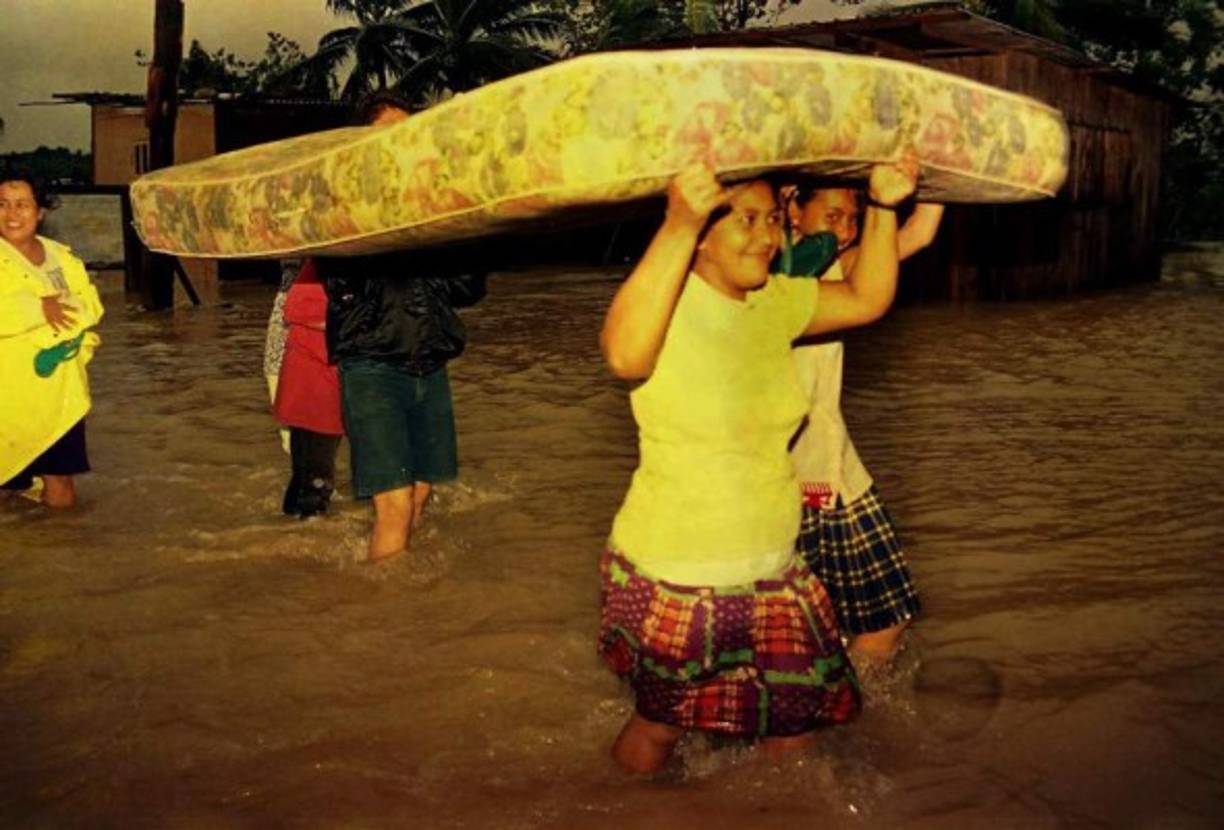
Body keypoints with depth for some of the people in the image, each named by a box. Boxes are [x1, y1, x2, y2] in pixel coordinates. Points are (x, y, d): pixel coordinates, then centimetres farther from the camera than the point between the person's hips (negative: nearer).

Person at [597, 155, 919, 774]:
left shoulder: (774, 303, 3)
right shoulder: (663, 301, -20)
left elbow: (868, 299, 13)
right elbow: (625, 354, -42)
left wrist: (883, 205, 1)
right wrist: (677, 226, -48)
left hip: (772, 572, 6)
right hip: (672, 580, -6)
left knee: (799, 724, 14)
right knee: (660, 729, 15)